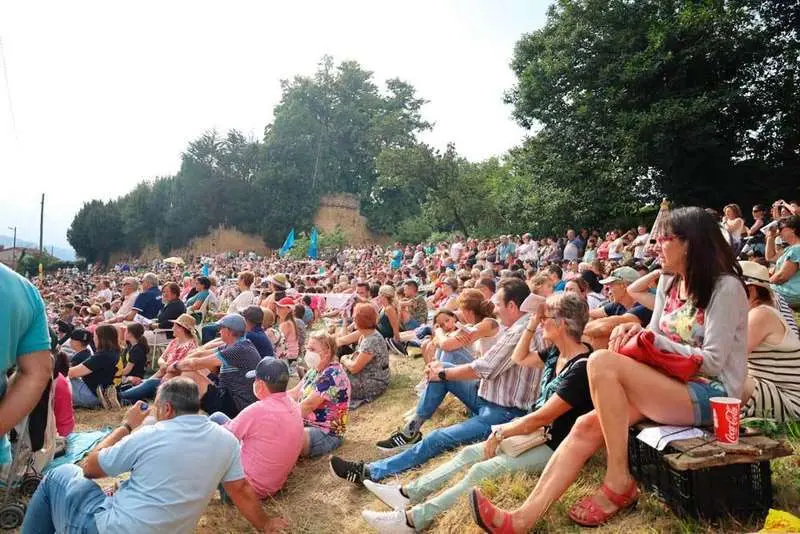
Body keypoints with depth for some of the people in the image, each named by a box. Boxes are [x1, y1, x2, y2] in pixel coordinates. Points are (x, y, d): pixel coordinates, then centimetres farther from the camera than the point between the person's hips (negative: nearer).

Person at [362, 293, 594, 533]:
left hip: (554, 446, -9)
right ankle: (407, 493, 6)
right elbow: (519, 359, 18)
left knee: (481, 471, -23)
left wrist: (500, 434, -15)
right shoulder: (556, 352, 4)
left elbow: (542, 417, -25)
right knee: (469, 453, 3)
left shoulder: (581, 368, -24)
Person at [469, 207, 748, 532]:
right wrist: (635, 332, -9)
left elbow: (712, 361, -17)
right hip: (673, 386, 7)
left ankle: (619, 484, -16)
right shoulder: (669, 282, 13)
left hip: (712, 395, -7)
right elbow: (655, 337, 13)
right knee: (586, 426, -16)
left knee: (602, 363, -29)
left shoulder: (726, 288, -10)